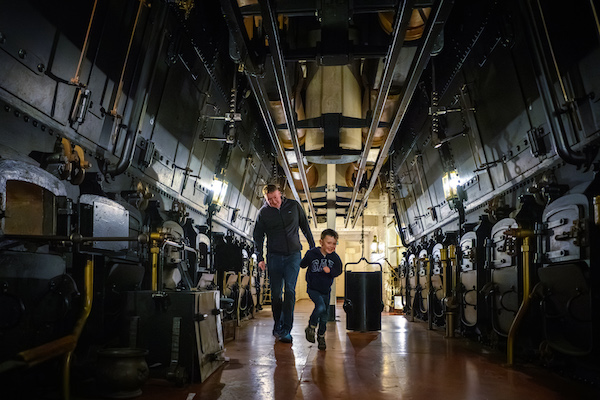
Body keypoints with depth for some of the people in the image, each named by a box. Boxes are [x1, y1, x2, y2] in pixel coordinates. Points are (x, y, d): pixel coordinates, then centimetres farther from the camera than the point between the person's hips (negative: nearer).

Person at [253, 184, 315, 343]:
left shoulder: (294, 206, 2)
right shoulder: (263, 213, 1)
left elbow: (305, 227, 12)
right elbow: (258, 237, 6)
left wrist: (313, 247, 13)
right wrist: (260, 258, -2)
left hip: (293, 254, -1)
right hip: (274, 256, 1)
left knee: (290, 290, -10)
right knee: (276, 293, 4)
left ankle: (285, 329, -10)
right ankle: (277, 324, 22)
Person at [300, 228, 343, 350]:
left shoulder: (335, 258, -9)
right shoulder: (312, 254, -15)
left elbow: (338, 271, -7)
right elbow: (303, 265, 3)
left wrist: (330, 270, -21)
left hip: (326, 290, 4)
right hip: (313, 288, -4)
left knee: (324, 315, 11)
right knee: (320, 307, -26)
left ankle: (321, 336, 35)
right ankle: (311, 328, -1)